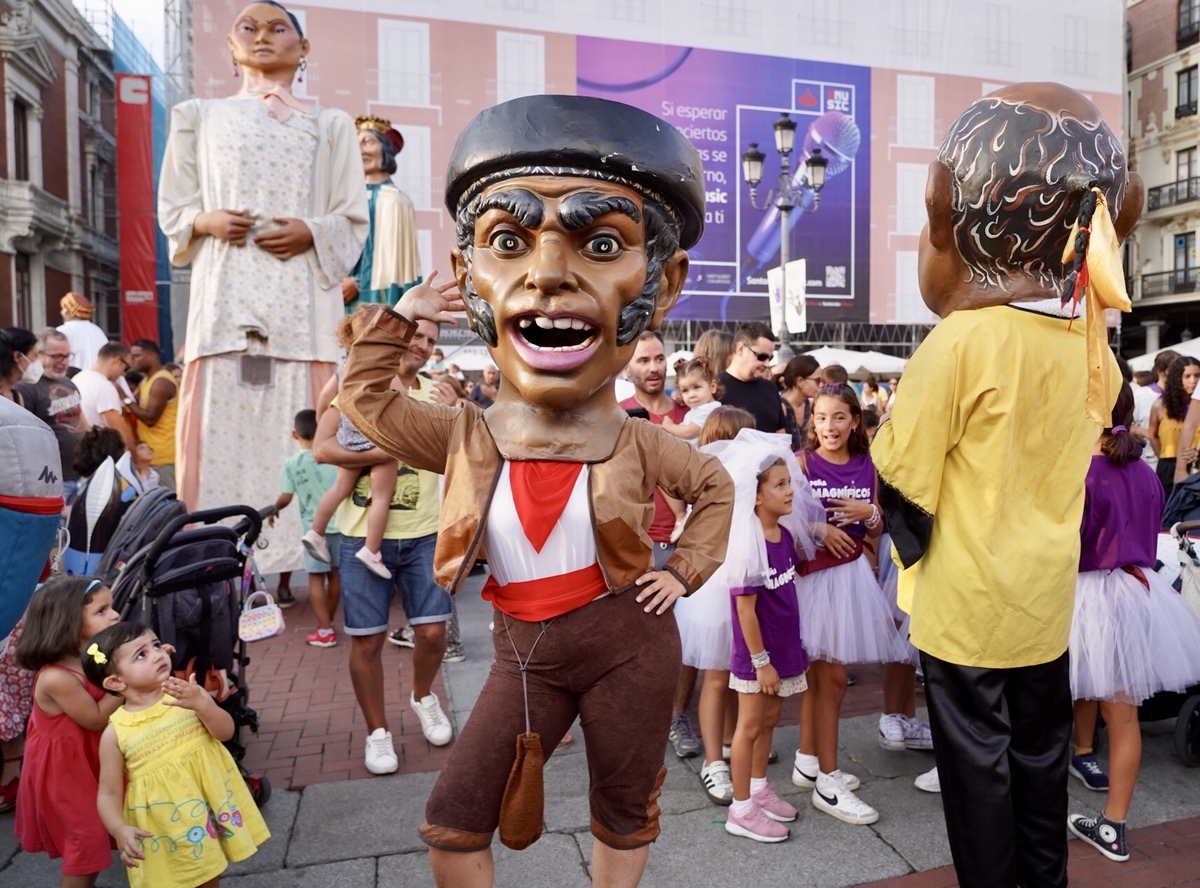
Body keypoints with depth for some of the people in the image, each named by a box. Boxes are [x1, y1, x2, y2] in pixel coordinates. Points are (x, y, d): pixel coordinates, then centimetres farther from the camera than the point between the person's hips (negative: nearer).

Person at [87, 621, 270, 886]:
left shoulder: (188, 693, -6)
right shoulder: (115, 732, -10)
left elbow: (226, 731, -13)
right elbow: (109, 793, -6)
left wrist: (201, 704, -29)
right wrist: (120, 830, -23)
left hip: (208, 806, 3)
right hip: (163, 828, -2)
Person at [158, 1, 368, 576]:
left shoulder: (330, 126, 18)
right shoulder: (200, 117, 20)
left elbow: (353, 221, 11)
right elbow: (172, 210, 17)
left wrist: (311, 233, -9)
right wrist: (205, 221, -5)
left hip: (303, 302, 0)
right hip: (226, 300, 1)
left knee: (298, 438, -6)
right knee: (220, 431, -6)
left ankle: (296, 563, -2)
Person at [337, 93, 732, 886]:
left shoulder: (637, 445, -12)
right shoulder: (466, 439, -9)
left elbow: (716, 488, 7)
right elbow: (364, 396, 7)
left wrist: (685, 571, -2)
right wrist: (401, 317, 0)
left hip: (628, 643, -1)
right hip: (525, 652, 2)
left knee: (625, 814, 18)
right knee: (453, 819, 4)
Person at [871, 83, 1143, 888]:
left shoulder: (959, 344, -21)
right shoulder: (1085, 338, 0)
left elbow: (904, 477, -15)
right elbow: (1073, 453, 11)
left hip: (966, 605, -6)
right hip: (1048, 595, 7)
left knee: (978, 759, 10)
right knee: (1041, 749, 21)